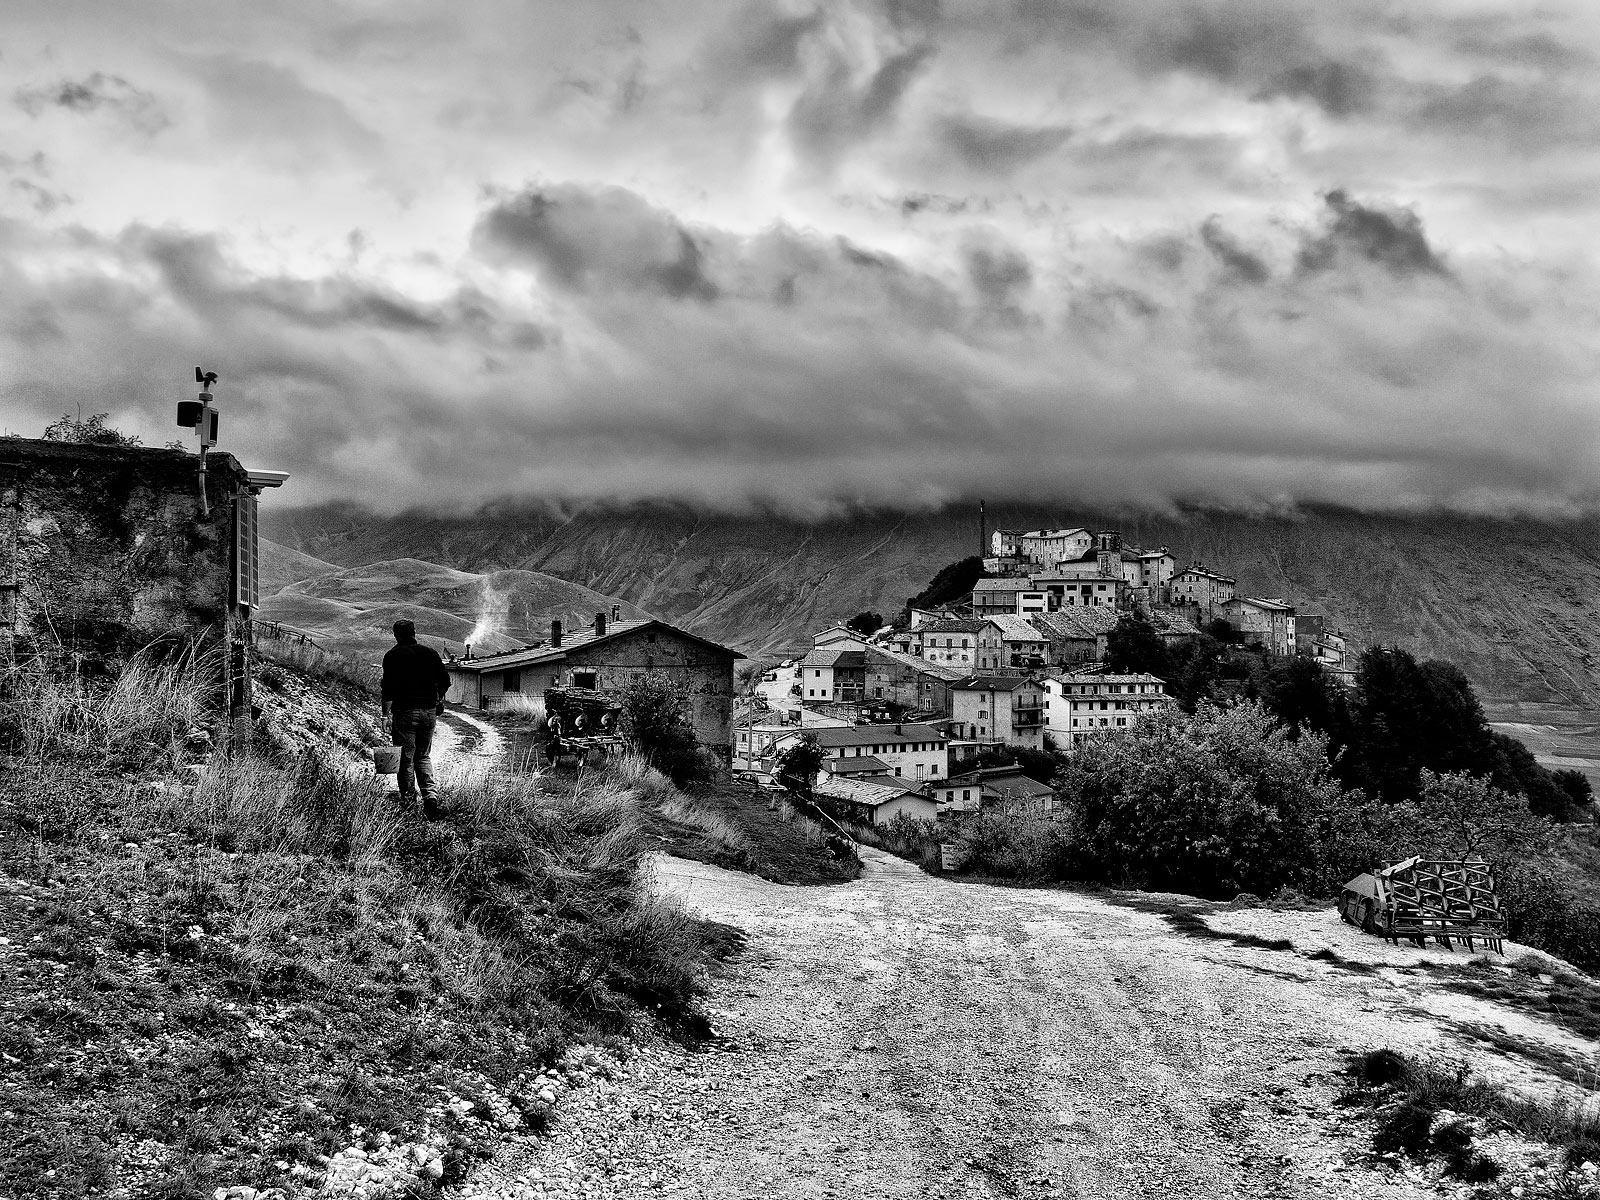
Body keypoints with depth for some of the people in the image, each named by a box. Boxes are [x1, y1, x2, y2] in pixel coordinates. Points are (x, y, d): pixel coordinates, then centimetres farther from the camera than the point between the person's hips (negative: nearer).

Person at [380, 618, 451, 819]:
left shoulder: (393, 656, -4)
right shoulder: (430, 653, 6)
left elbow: (388, 687, -12)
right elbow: (445, 680, 7)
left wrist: (387, 715, -12)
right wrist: (440, 701, 24)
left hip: (404, 712, -4)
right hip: (429, 711, 4)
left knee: (406, 758, 7)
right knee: (423, 757, 13)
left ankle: (408, 799, 13)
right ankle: (431, 796, -7)